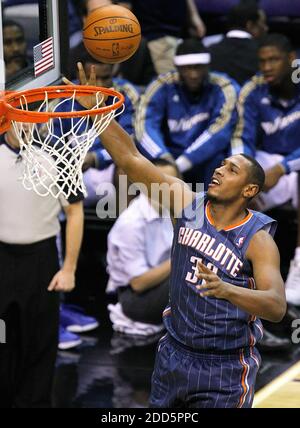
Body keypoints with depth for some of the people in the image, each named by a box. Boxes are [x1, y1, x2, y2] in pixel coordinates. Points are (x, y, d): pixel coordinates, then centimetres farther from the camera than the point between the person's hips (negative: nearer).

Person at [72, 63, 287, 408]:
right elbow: (131, 161, -7)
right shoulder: (187, 204, -3)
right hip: (175, 353, 5)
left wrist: (227, 291, -44)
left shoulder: (258, 239, -15)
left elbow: (277, 307, -27)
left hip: (225, 368, -4)